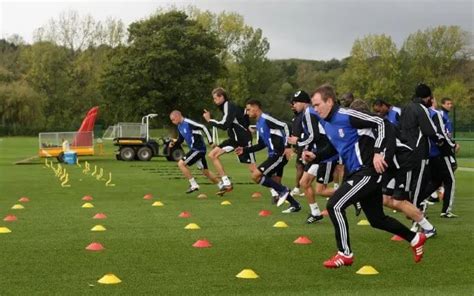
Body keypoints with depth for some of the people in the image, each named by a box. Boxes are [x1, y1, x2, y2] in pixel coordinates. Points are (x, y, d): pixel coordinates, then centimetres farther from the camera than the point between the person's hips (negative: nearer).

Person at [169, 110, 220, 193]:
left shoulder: (188, 123, -17)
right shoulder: (180, 126, 12)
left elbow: (203, 128, -19)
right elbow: (181, 139, 23)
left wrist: (211, 142, -19)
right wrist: (174, 143, 2)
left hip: (198, 149, -9)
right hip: (195, 149, 9)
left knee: (181, 164, -11)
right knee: (206, 172, 14)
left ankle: (194, 185, -6)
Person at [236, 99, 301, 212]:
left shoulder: (265, 119, -12)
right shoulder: (259, 123, 18)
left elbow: (285, 127, -20)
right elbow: (262, 144, 26)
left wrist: (287, 147, -25)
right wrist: (245, 150, 22)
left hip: (279, 155, -10)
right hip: (274, 155, 10)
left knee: (255, 176, -13)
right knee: (275, 183, 14)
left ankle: (283, 190, -6)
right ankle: (295, 205, 22)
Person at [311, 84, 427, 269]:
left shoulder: (346, 116, -17)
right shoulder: (325, 123, 9)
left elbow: (379, 123, -17)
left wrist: (377, 153, -21)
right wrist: (314, 156, 9)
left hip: (367, 171, -9)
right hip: (355, 172, 9)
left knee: (334, 205, -16)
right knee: (377, 220, 16)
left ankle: (345, 254, -3)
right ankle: (415, 239, 35)